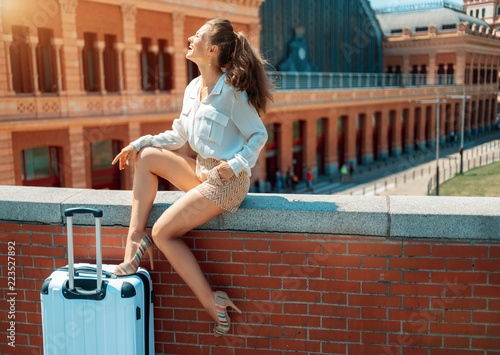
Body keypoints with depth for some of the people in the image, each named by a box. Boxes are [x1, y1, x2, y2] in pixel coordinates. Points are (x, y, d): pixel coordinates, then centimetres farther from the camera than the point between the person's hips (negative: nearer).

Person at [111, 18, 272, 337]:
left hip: (226, 181, -8)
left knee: (164, 232, -9)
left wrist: (236, 164, -23)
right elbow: (178, 136, 16)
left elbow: (259, 134, -10)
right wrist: (139, 143, 7)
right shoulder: (193, 89, 8)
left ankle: (212, 303, -1)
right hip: (202, 171, 8)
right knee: (146, 157, 4)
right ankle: (136, 237, -1)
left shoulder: (231, 92, -17)